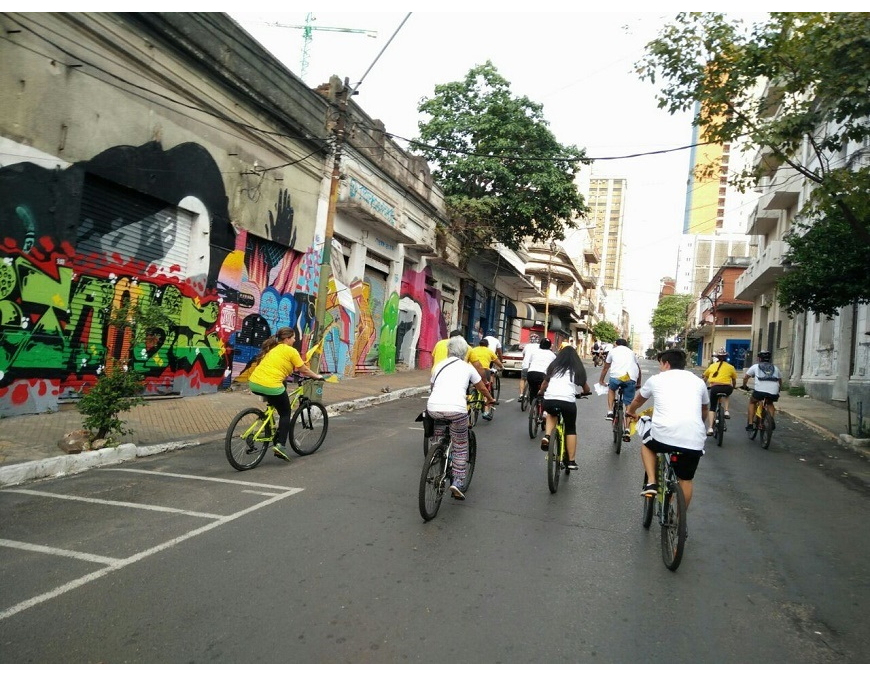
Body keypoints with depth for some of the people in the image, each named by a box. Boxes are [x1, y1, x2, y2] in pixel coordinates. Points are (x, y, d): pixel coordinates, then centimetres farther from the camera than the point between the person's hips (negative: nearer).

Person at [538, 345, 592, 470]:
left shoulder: (554, 366, 21)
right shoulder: (578, 369, 19)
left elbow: (544, 384, 31)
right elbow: (587, 389, 29)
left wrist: (540, 392, 51)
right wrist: (580, 392, 51)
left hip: (549, 400, 1)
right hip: (568, 401, -1)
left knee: (551, 415, 34)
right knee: (571, 429, 18)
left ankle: (547, 436, 9)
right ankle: (571, 461, 14)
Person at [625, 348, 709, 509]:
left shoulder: (656, 379, 14)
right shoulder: (698, 381, 19)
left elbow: (638, 400, 35)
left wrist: (630, 411, 56)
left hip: (664, 434, -2)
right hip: (694, 440, 2)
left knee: (646, 443, 31)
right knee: (686, 480, 22)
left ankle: (651, 483, 18)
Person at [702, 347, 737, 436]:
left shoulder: (712, 366, 17)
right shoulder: (730, 367, 13)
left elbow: (705, 378, 25)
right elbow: (734, 381, 24)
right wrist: (732, 388, 43)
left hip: (714, 388, 0)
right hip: (727, 388, 0)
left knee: (712, 408, 14)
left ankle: (710, 428, 2)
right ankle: (726, 411, 19)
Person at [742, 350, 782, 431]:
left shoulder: (755, 366, 21)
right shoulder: (775, 368, 29)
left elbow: (745, 377, 19)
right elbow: (780, 380, 37)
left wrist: (744, 386, 36)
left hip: (760, 390, -3)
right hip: (774, 392, 3)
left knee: (752, 402, 26)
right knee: (770, 403, 35)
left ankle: (750, 424, 18)